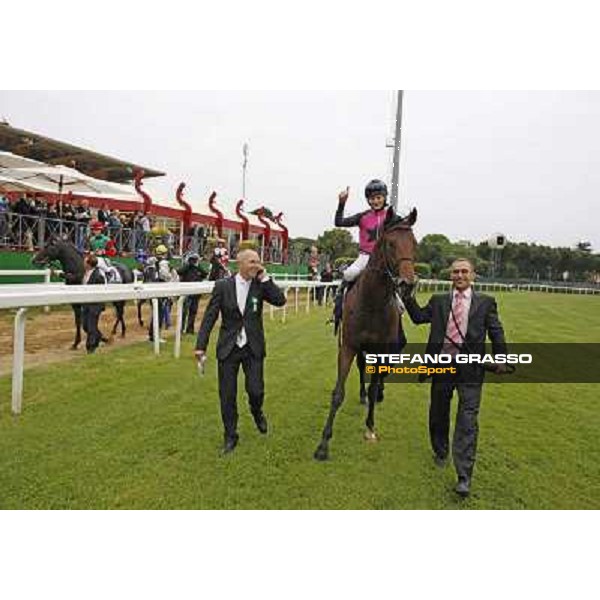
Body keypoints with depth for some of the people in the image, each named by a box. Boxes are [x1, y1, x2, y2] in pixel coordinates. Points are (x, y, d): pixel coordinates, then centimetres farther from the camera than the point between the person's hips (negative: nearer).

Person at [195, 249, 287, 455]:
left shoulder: (260, 286, -1)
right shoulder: (223, 286, -4)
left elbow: (280, 300, -14)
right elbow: (209, 317, -4)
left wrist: (264, 278, -15)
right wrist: (201, 346, -10)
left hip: (253, 348, 0)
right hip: (228, 348, 0)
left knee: (255, 390, -3)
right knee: (227, 395, 6)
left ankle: (257, 412, 35)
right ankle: (230, 436, 25)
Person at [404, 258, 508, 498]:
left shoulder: (486, 302, 6)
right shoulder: (438, 300, 11)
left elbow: (496, 333, 1)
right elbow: (419, 317, 2)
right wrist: (408, 296, -7)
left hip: (471, 369, -2)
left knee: (467, 421, -4)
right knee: (439, 413, 16)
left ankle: (464, 476, 4)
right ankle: (440, 452, 42)